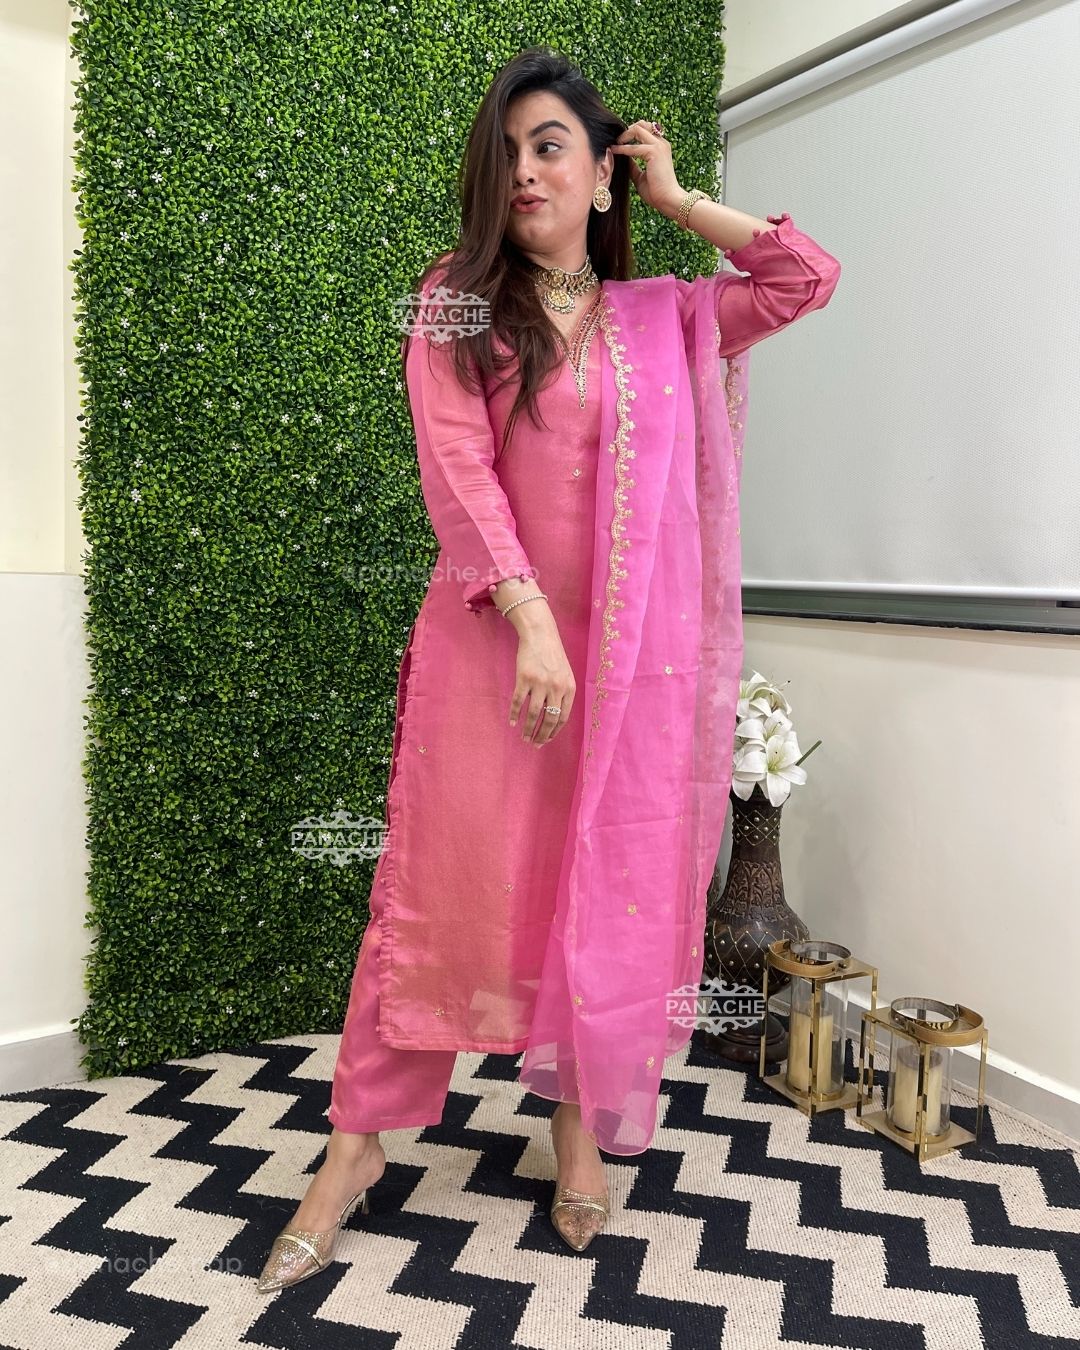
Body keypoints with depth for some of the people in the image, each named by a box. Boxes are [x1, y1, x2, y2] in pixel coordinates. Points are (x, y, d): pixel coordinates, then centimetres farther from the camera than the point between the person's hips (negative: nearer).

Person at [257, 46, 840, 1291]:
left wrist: (674, 198, 11)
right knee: (449, 879, 0)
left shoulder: (667, 316, 13)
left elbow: (809, 277, 10)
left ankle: (580, 1122, 25)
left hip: (636, 652, 3)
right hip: (492, 638, -2)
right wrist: (532, 623, -17)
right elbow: (457, 471, -7)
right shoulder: (458, 304, 5)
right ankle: (357, 1144, 13)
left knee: (613, 885, 7)